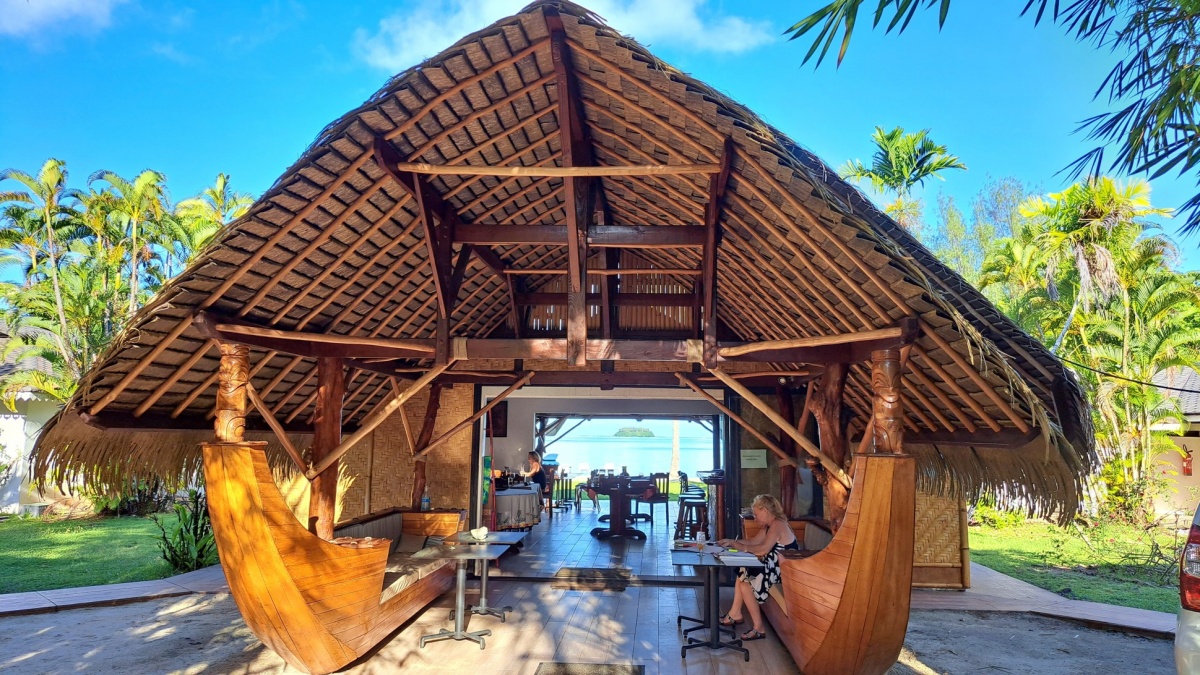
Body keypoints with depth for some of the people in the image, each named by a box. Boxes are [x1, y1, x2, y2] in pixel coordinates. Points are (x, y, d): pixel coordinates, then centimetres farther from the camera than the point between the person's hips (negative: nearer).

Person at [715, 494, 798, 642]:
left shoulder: (777, 525, -20)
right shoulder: (769, 525, 12)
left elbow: (764, 549, -31)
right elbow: (754, 541, 19)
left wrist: (741, 547, -20)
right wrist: (732, 541, 9)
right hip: (775, 565, 10)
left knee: (745, 581, -12)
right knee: (742, 572, 8)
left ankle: (758, 627, -6)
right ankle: (735, 613, 11)